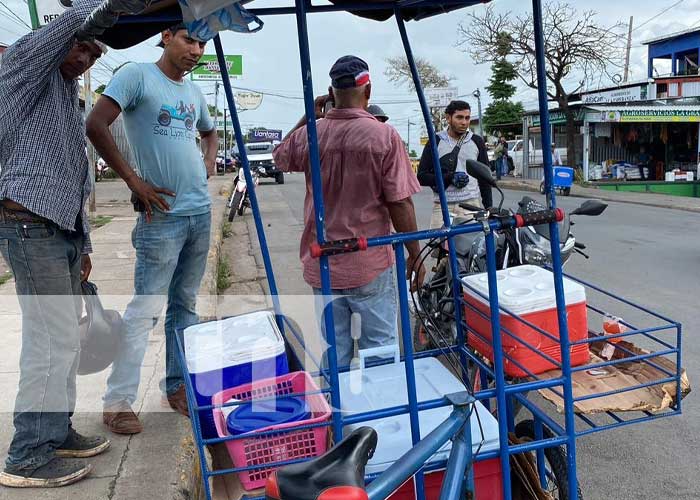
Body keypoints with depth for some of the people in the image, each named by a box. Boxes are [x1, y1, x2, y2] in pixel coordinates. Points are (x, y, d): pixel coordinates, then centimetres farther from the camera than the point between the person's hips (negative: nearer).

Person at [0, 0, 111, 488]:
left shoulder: (71, 99, 23)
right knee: (54, 338, -10)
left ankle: (56, 431, 23)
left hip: (61, 229, 9)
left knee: (63, 336, 12)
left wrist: (83, 242, 21)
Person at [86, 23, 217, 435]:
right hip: (163, 213, -7)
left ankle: (178, 385, 23)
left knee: (185, 304, 12)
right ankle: (118, 401, 5)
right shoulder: (137, 76, -5)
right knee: (145, 308, -6)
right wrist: (133, 180, -14)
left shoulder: (194, 91, 16)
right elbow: (96, 126, -14)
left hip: (201, 211, 7)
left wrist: (209, 162, 13)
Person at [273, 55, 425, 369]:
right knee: (380, 349, 10)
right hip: (370, 265, -3)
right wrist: (415, 255, -2)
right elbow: (400, 204, -13)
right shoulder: (384, 136, -12)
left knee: (333, 351, 14)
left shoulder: (309, 134, -1)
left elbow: (280, 156, 22)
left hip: (321, 266, 4)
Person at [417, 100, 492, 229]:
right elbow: (422, 176, 1)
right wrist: (450, 178, -12)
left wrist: (489, 208, 11)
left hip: (471, 205, 1)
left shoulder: (477, 142, 13)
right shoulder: (436, 142, 7)